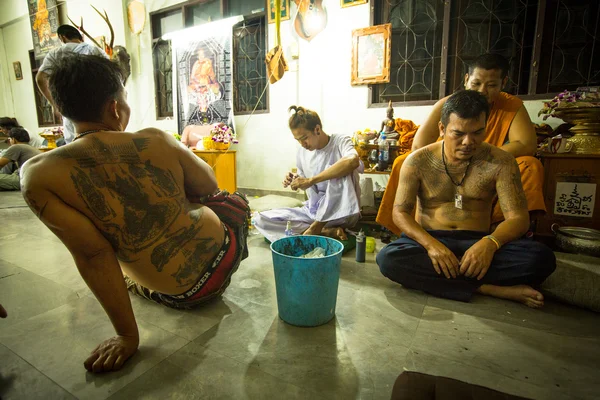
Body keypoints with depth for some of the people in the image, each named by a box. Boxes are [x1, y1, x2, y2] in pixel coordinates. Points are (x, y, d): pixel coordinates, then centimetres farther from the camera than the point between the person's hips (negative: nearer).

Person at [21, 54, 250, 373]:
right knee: (234, 200, 34)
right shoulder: (156, 140, -12)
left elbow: (93, 254, -19)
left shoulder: (39, 174, -15)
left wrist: (127, 336, -9)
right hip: (223, 251, 0)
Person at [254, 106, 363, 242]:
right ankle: (327, 231, -19)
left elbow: (353, 161, -36)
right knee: (261, 219, -10)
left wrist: (311, 180, -34)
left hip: (342, 213, -5)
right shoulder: (302, 152, 4)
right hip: (313, 211, 6)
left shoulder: (340, 142, -11)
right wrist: (295, 181, -6)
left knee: (341, 171, -33)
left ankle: (315, 228, -19)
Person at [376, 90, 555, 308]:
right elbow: (400, 212, -7)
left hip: (478, 243, 1)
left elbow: (518, 217, -4)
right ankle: (488, 289, -25)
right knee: (387, 258, -33)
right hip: (429, 240, 0)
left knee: (541, 257, -27)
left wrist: (490, 242, -27)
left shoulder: (500, 162, -1)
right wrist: (430, 243, -26)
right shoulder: (418, 161, -4)